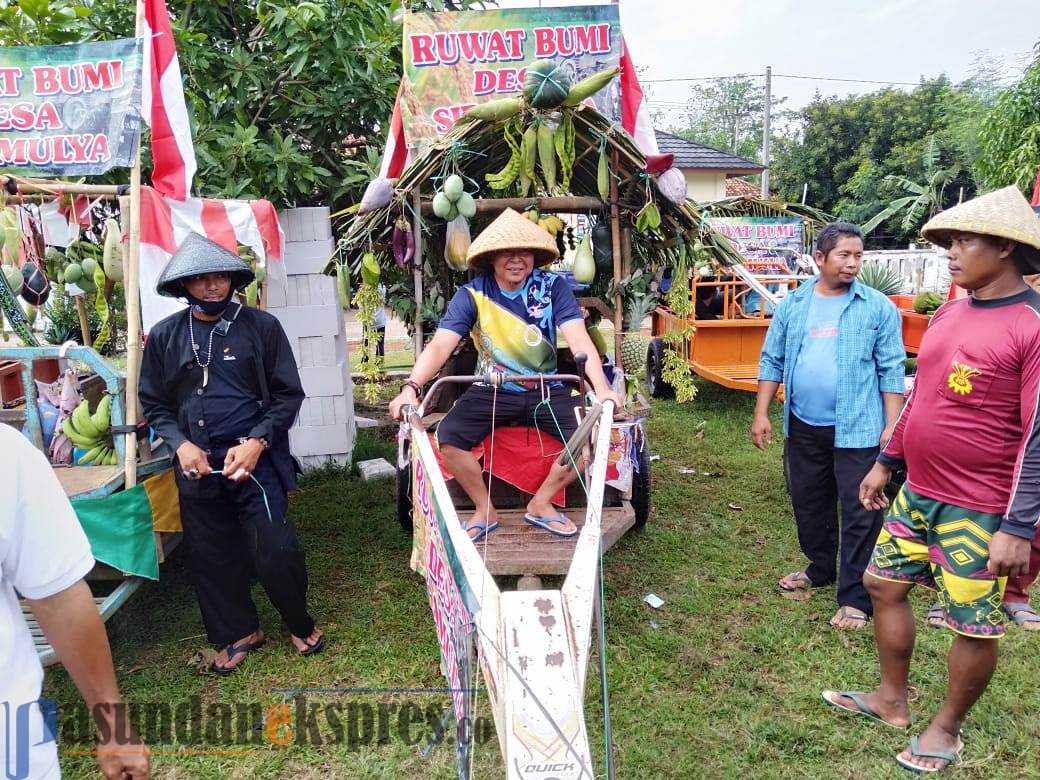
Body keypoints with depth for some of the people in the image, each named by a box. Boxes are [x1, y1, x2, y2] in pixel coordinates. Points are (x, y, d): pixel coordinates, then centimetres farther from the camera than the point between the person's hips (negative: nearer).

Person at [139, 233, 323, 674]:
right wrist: (181, 444, -7)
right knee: (212, 556, 13)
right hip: (196, 466, 3)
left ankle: (300, 624, 24)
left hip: (255, 459, -3)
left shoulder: (261, 327, -3)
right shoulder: (164, 336, 4)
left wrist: (257, 442, -13)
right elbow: (154, 404, 10)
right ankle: (238, 632, 35)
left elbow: (288, 394, -1)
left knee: (274, 551, -4)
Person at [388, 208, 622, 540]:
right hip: (492, 391, 0)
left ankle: (541, 503, 3)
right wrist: (411, 387, -38)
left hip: (546, 391, 1)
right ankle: (484, 510, 2)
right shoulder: (472, 294, -10)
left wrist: (601, 389, -37)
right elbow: (440, 345, -20)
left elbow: (579, 340, -21)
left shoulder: (553, 287, -10)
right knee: (448, 437, -24)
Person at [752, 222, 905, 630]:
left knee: (860, 514, 1)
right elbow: (772, 360, 7)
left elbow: (891, 369, -4)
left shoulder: (878, 307, -4)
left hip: (857, 428, -4)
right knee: (809, 503, 18)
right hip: (803, 426, 4)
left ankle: (855, 598, 12)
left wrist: (892, 425, -8)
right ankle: (820, 568, 39)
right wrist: (761, 413, 2)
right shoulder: (792, 304, 4)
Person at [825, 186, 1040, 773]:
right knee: (884, 586, 17)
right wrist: (887, 462, 19)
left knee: (975, 626, 9)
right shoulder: (949, 314, 7)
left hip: (978, 510, -8)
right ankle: (892, 699, 36)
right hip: (918, 492, 8)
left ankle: (948, 727, 30)